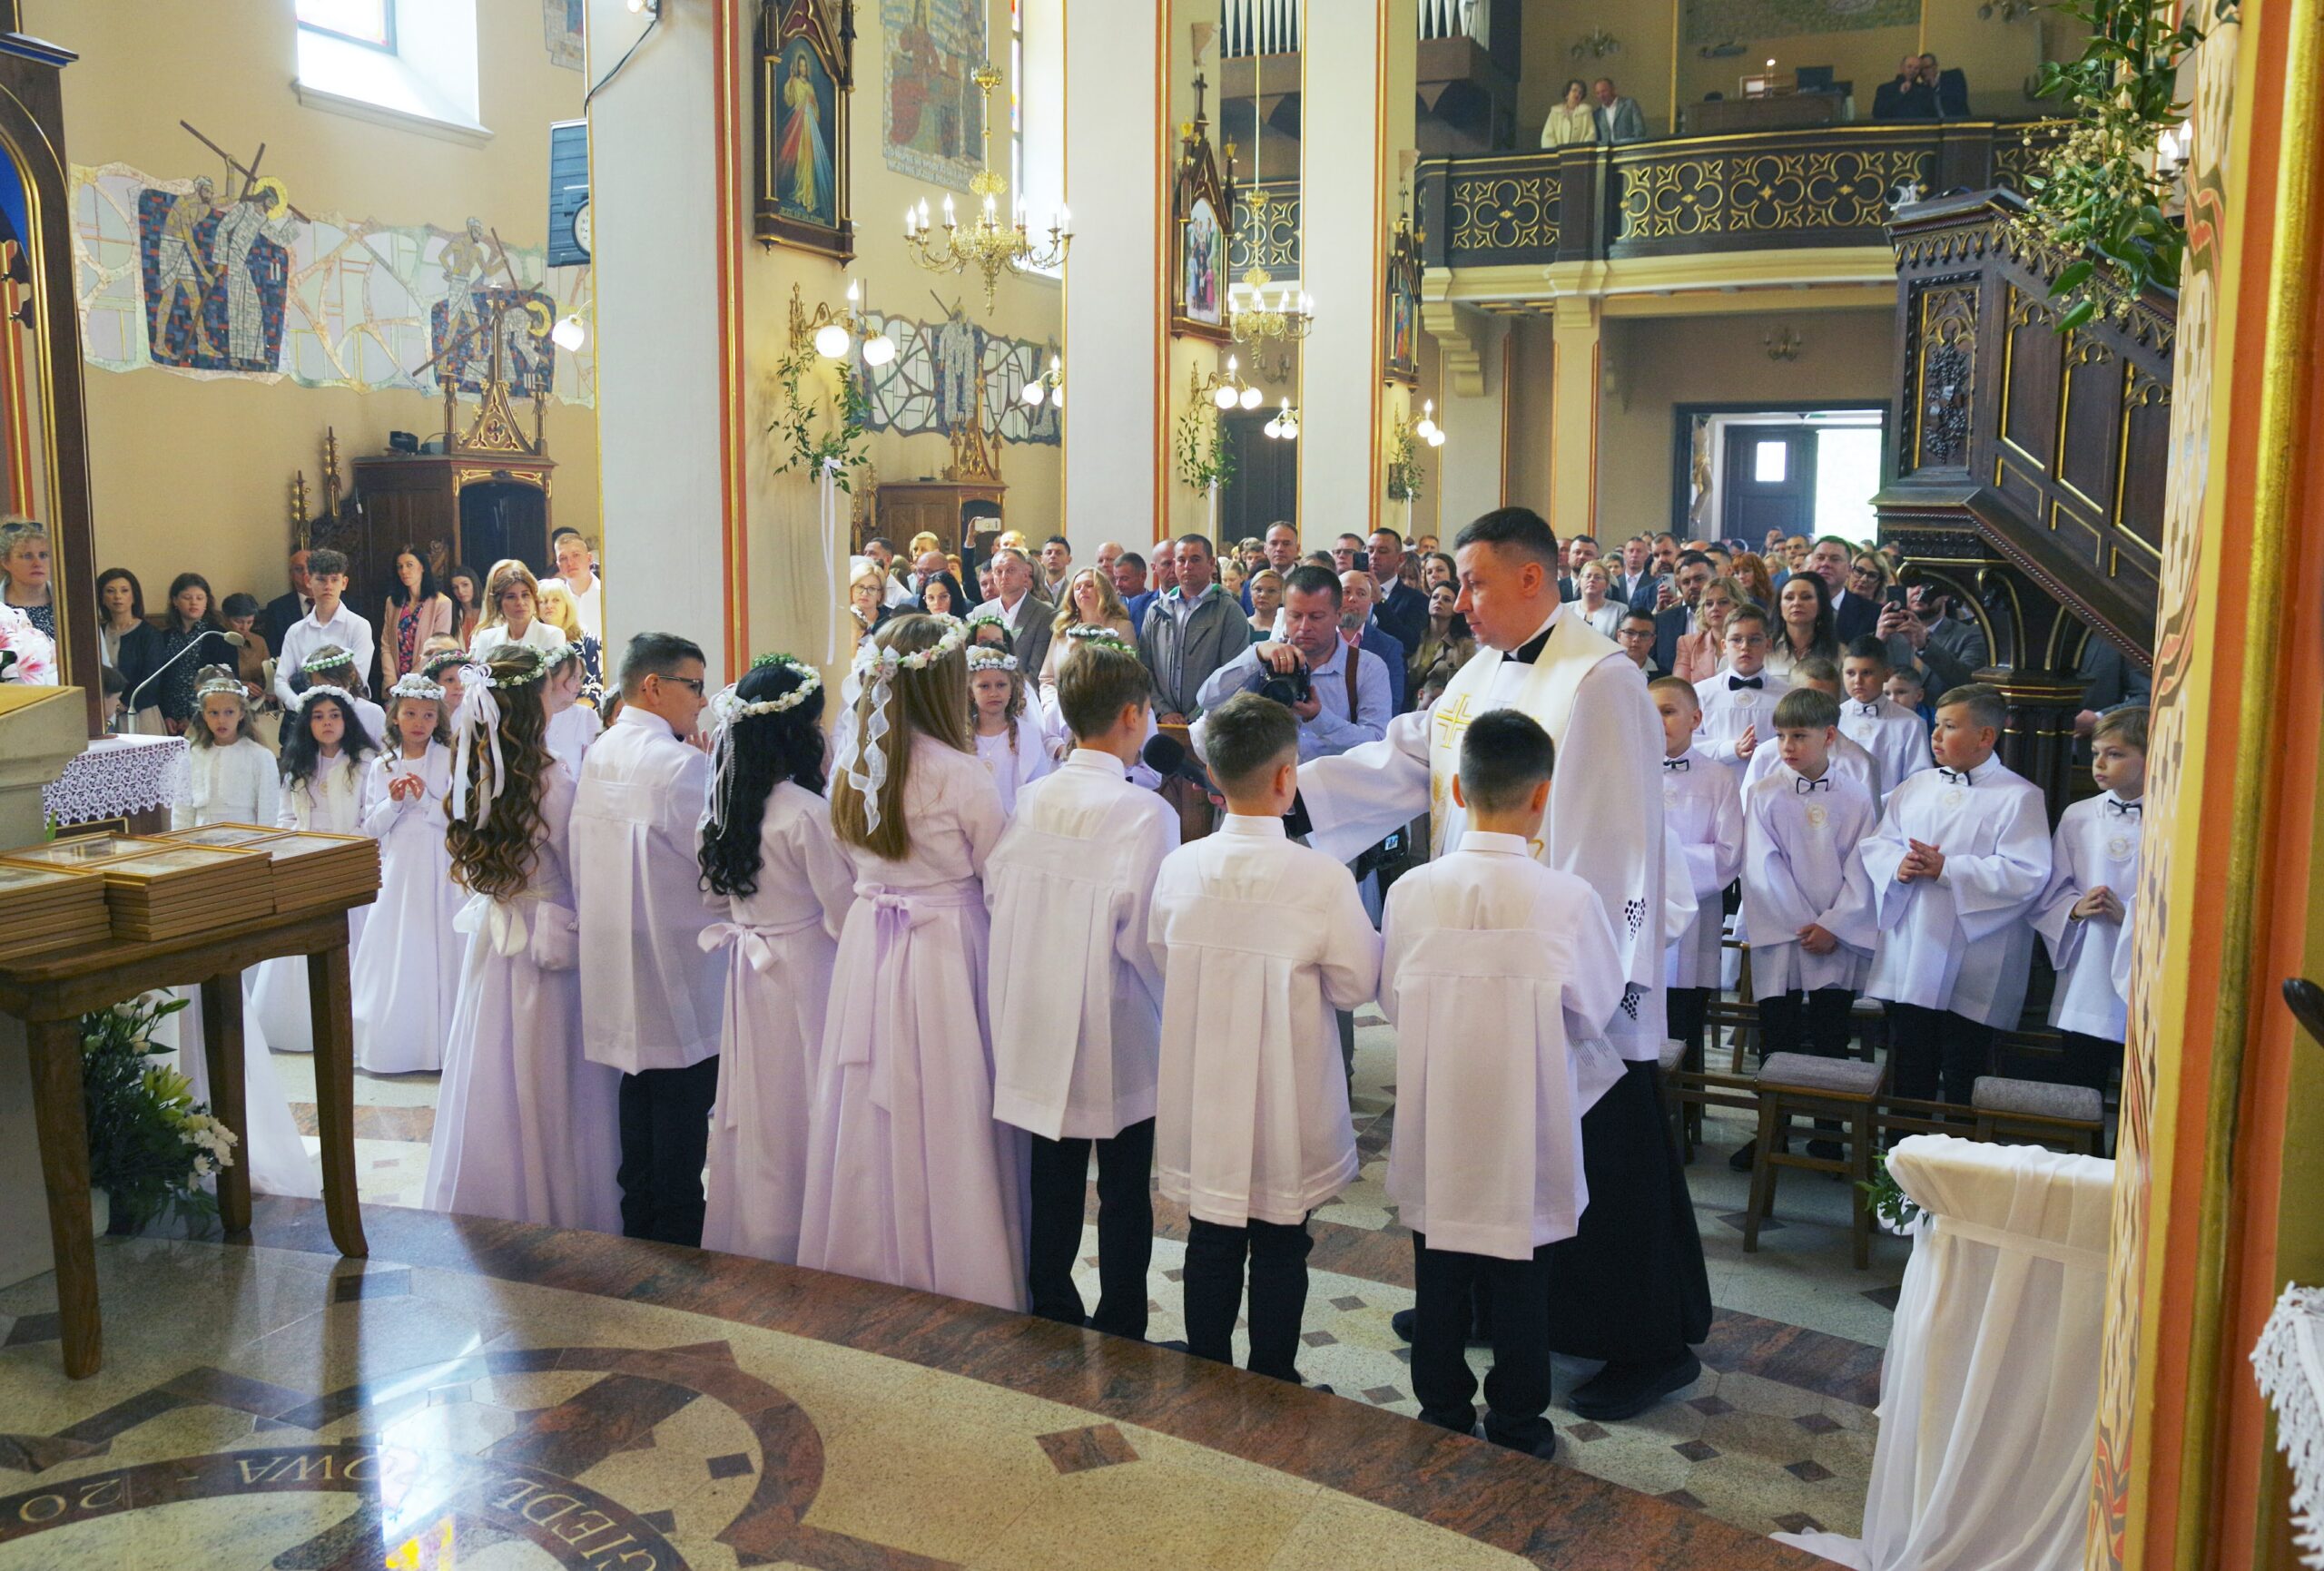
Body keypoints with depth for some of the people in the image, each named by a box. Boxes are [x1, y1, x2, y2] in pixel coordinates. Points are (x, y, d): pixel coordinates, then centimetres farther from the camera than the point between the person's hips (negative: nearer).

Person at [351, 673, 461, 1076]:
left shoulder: (449, 760, -2)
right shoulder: (381, 766, 8)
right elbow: (371, 827, 8)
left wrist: (425, 799, -17)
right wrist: (393, 802, -9)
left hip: (438, 869, -3)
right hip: (397, 869, 3)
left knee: (437, 949, -2)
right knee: (394, 953, 5)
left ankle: (438, 1043, 8)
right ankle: (394, 1043, 14)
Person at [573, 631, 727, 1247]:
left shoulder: (596, 756, 8)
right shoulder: (681, 763, -19)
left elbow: (581, 865, 13)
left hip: (618, 960, 9)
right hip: (677, 965, -8)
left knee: (640, 1091, 18)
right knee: (683, 1099, 2)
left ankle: (639, 1228, 28)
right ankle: (679, 1238, 10)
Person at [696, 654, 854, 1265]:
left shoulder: (726, 806, 2)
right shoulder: (809, 812, -20)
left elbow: (717, 899, 12)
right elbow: (846, 915, -16)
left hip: (748, 976, 7)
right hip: (806, 973, -7)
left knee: (756, 1116, 17)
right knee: (803, 1112, 4)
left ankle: (748, 1245, 31)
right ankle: (801, 1249, 15)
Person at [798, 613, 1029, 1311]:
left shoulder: (852, 762, 1)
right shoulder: (957, 774, -16)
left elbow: (853, 858, 11)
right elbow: (1001, 873, -7)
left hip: (867, 946, 6)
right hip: (947, 954, -6)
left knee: (871, 1116, 14)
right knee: (944, 1117, 5)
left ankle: (866, 1262, 28)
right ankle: (953, 1272, 15)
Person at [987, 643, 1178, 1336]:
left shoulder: (1031, 798, -2)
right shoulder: (1145, 811, -17)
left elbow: (994, 893, 0)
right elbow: (1144, 934, -21)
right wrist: (1167, 998, -2)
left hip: (1039, 1028, 5)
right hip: (1117, 1035, -5)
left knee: (1052, 1183, 17)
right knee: (1124, 1194, 10)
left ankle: (1051, 1314, 29)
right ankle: (1120, 1337, 21)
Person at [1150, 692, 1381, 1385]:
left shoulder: (1179, 866, -8)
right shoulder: (1322, 878, -20)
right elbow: (1355, 983, -11)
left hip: (1203, 1091, 3)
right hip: (1288, 1100, -3)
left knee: (1211, 1240, 17)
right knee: (1280, 1245, 13)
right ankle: (1272, 1381, 24)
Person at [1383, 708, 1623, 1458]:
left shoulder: (1412, 890, -11)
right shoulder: (1568, 898, -17)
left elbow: (1392, 1000, 0)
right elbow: (1595, 1011, -4)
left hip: (1435, 1129, 2)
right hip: (1523, 1135, -2)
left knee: (1439, 1279, 16)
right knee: (1519, 1285, 13)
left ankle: (1442, 1414, 30)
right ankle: (1517, 1425, 26)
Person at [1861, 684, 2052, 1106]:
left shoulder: (2019, 797, -7)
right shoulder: (1916, 787, 11)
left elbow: (2026, 875, -17)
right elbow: (1876, 843, 11)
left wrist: (1946, 869, -20)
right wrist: (1897, 865, -12)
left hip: (1972, 972, -5)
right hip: (1908, 962, 5)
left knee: (1962, 1081, 5)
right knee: (1909, 1075, 15)